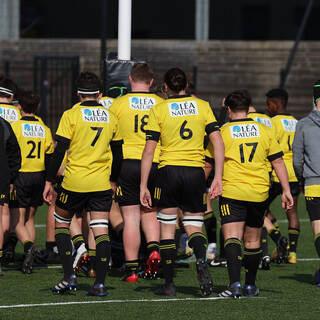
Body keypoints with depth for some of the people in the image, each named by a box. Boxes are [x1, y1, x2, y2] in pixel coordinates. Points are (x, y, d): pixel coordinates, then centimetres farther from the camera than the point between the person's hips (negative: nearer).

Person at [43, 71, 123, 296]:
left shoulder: (71, 115, -6)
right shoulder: (111, 118, 6)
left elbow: (60, 151, -9)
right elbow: (118, 154, 13)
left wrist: (49, 181, -3)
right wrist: (113, 181, 26)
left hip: (75, 182, -3)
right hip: (102, 184, 3)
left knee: (61, 223, 15)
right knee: (101, 231, 2)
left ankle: (69, 276, 4)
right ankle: (100, 283, -6)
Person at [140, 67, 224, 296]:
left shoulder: (159, 110, 1)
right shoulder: (203, 106, 6)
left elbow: (149, 150, -3)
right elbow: (218, 143, -1)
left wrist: (143, 185, 0)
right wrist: (218, 178, 0)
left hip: (169, 171, -1)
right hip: (195, 172, 1)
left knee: (167, 229, 11)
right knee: (194, 227, 11)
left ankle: (169, 284, 10)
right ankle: (201, 260, -22)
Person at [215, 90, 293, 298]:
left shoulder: (223, 133, -1)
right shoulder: (264, 131, 7)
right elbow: (278, 162, 7)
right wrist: (286, 190, 11)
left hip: (232, 192, -3)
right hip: (259, 193, 3)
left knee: (232, 238, -10)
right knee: (253, 240, 15)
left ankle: (235, 283, -28)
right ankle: (250, 286, 26)